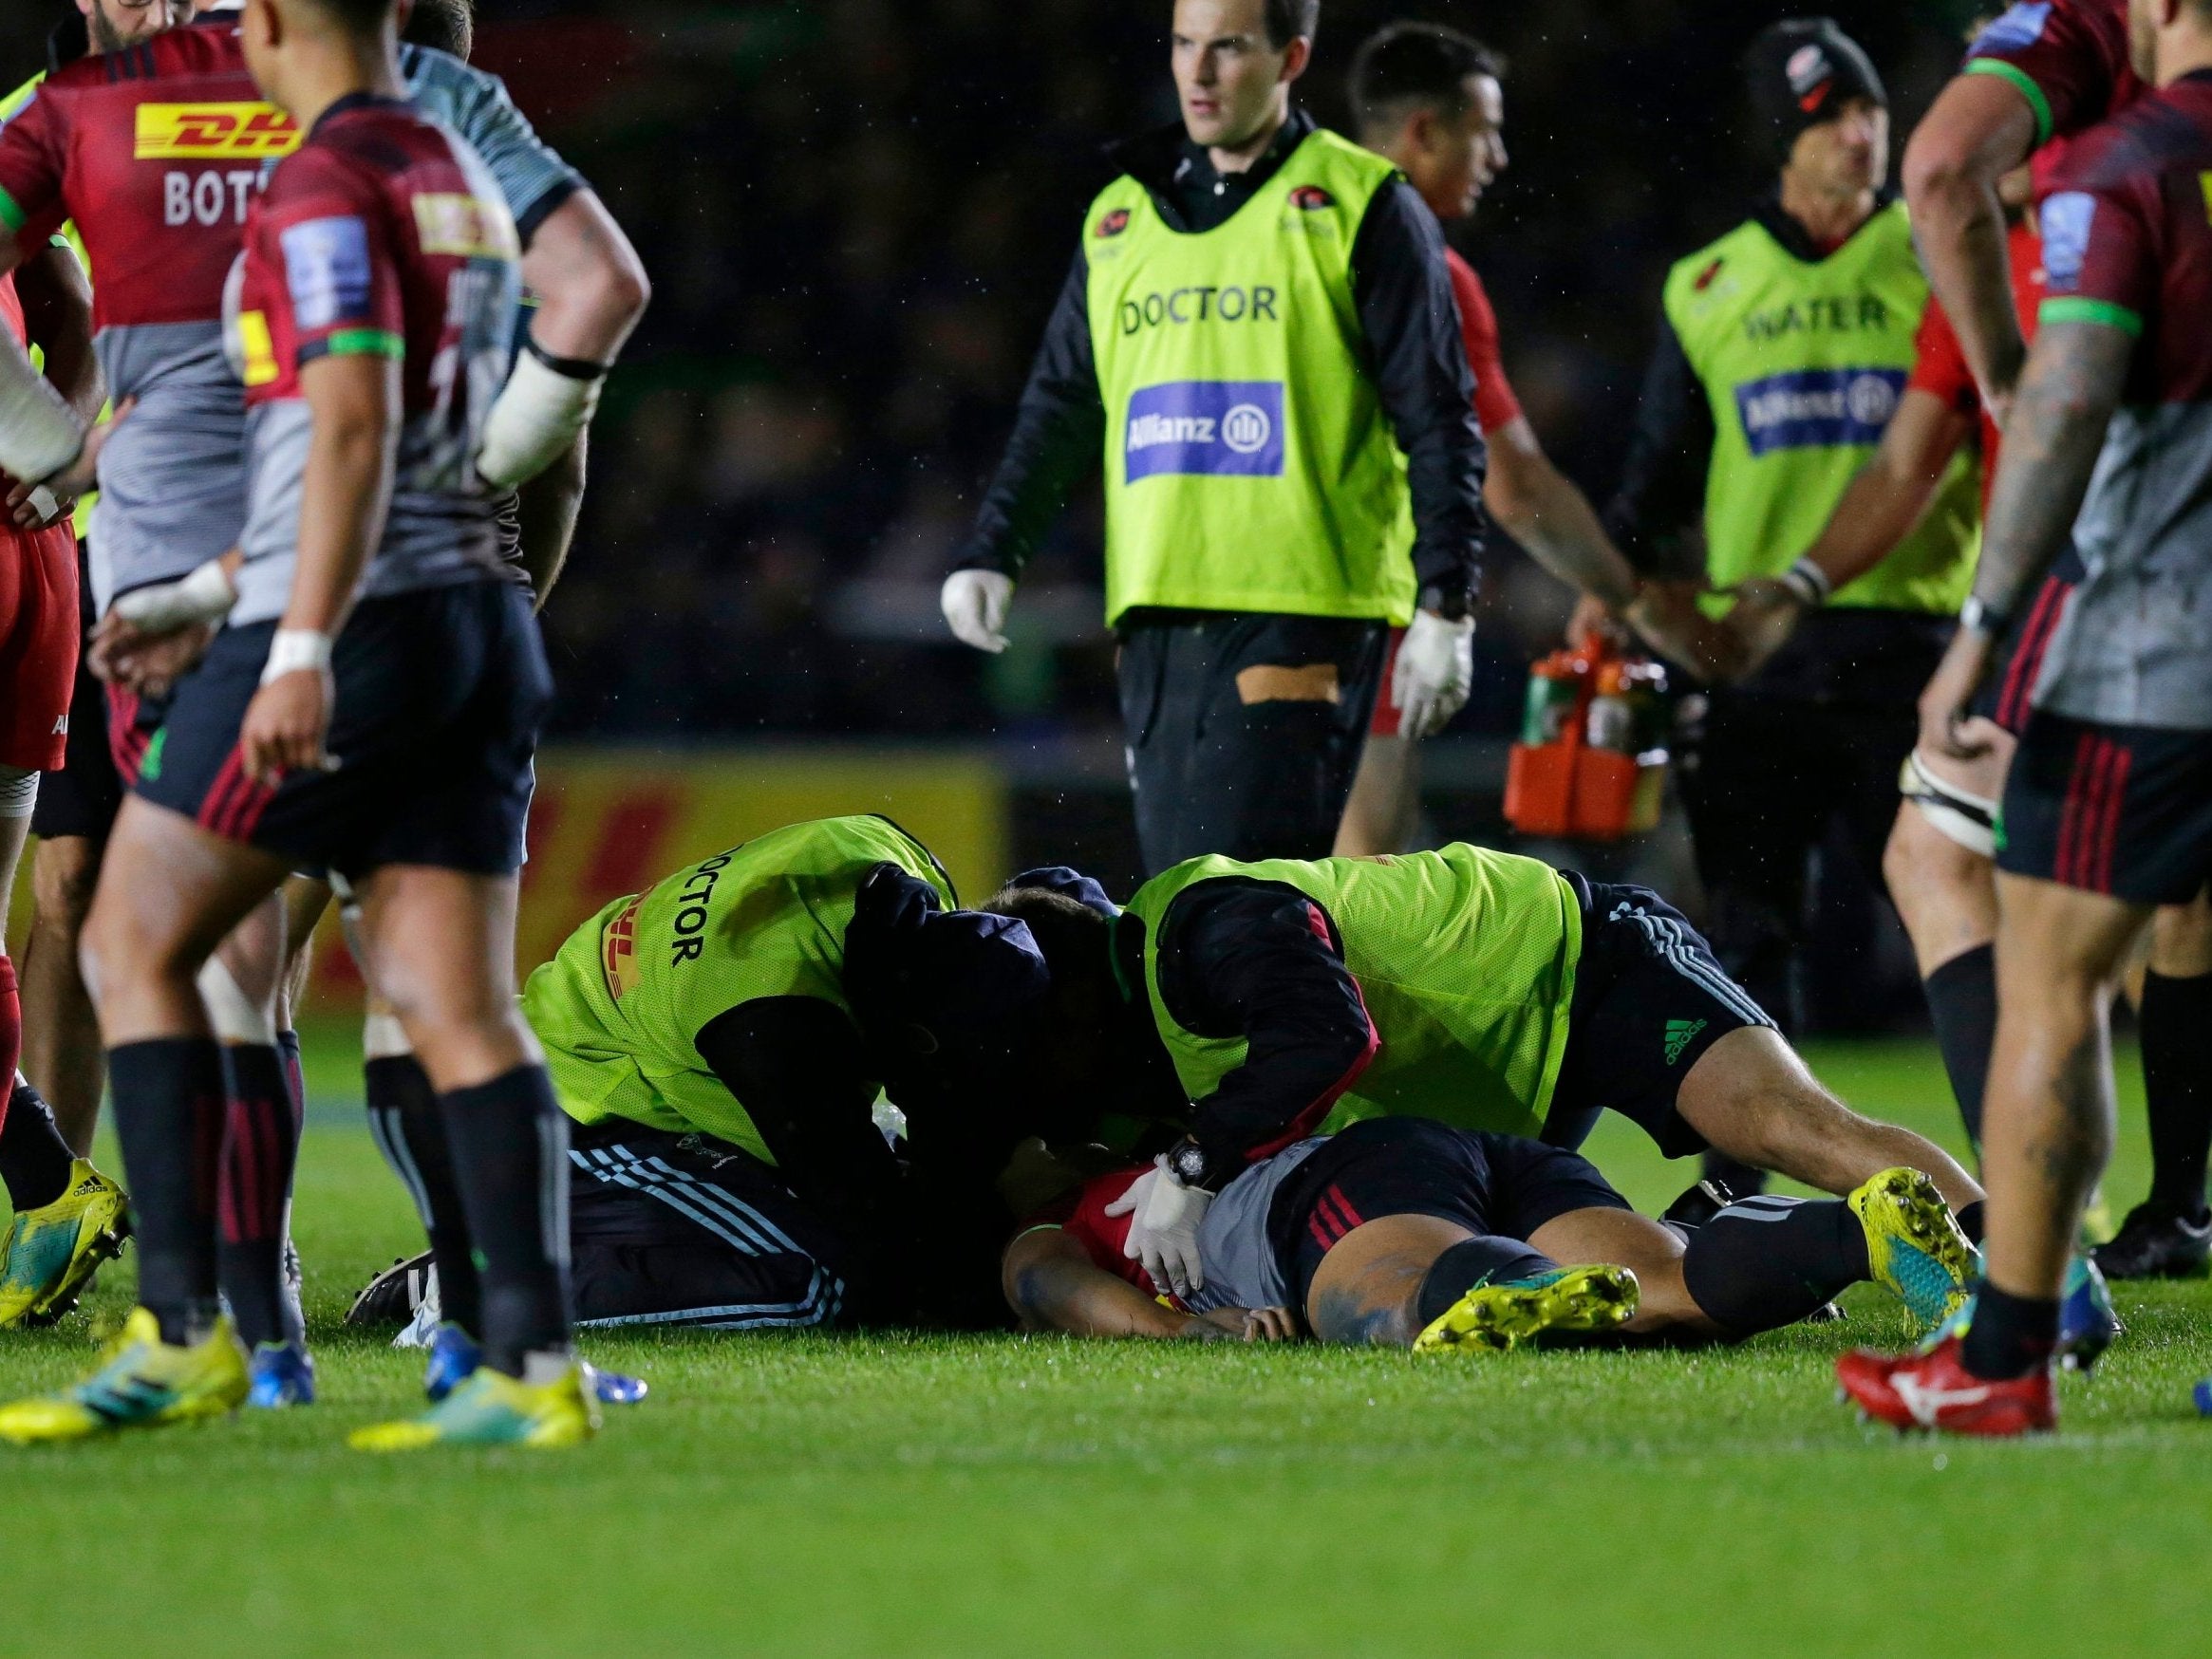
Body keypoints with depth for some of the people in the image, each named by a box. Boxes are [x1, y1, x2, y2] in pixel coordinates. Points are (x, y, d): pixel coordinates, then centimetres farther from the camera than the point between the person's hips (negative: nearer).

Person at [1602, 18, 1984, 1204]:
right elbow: (1657, 482, 18)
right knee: (1749, 926, 3)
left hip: (1906, 641, -2)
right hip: (1752, 649, 2)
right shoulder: (1708, 290, 12)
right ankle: (1734, 1186, 10)